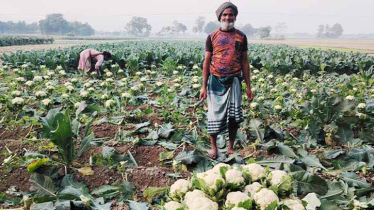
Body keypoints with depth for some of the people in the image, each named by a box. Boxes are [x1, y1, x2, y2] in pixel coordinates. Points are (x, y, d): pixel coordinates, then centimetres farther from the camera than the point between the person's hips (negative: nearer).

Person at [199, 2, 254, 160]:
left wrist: (249, 87, 5)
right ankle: (213, 147, 21)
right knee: (214, 115, 5)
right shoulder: (212, 37, 2)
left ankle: (231, 147, 22)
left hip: (234, 81, 1)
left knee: (234, 116, 4)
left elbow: (244, 62, 8)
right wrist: (204, 86, -2)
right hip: (215, 81, -1)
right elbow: (207, 62, 2)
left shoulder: (241, 37, 6)